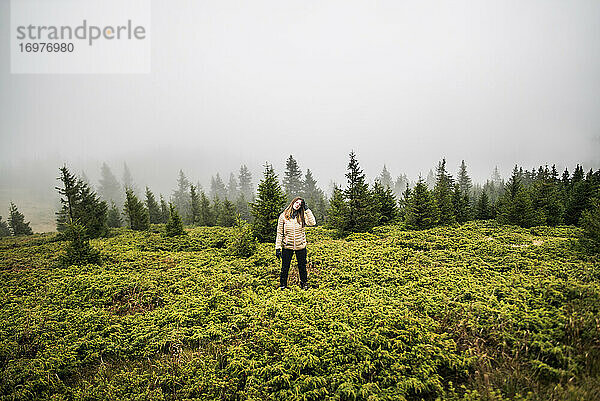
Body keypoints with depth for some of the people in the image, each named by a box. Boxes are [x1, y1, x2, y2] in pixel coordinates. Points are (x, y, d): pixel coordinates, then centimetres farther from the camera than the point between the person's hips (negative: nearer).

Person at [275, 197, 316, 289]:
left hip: (301, 246, 1)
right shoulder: (283, 216, -4)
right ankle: (282, 285, 29)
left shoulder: (302, 216, -1)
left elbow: (312, 223, -19)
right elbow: (279, 233, -3)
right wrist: (278, 247, -7)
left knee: (302, 267, 13)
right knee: (285, 268, 9)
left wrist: (307, 209, -15)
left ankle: (304, 284, 33)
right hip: (287, 247, -1)